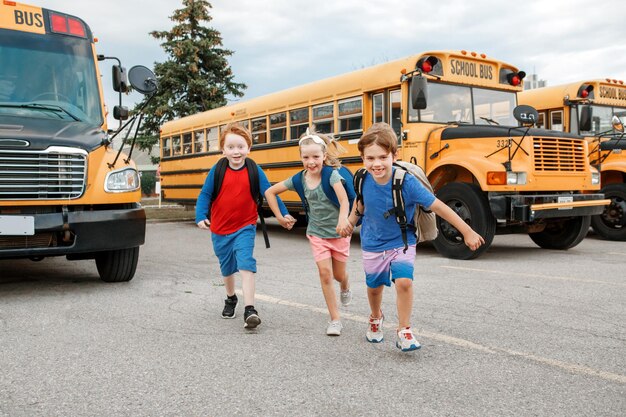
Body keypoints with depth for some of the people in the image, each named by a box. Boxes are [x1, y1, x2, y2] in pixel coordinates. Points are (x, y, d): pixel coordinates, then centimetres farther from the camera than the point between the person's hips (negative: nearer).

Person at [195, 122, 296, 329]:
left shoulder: (254, 171, -7)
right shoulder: (217, 171, -7)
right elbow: (204, 195, -2)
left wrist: (284, 213, -9)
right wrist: (201, 217, -15)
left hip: (245, 228, -2)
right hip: (220, 229, 2)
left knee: (246, 264, -18)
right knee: (227, 268, 18)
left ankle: (250, 309, -17)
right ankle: (230, 298, 44)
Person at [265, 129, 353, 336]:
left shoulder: (331, 174, -20)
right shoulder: (299, 179, -9)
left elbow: (344, 199, -36)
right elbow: (270, 192, 3)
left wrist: (343, 218, -55)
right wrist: (280, 217, 2)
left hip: (339, 232, -2)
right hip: (317, 234, 2)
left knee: (339, 274, 12)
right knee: (325, 272, -9)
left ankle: (345, 288, 51)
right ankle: (335, 320, 3)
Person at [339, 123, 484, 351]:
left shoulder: (406, 182, -28)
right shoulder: (363, 180, -18)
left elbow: (438, 207, -25)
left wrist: (467, 232, -22)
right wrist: (351, 221, 4)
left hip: (402, 243, -3)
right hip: (373, 244, 3)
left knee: (404, 281, -22)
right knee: (374, 286, 18)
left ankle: (404, 331, -1)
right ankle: (376, 318, 50)